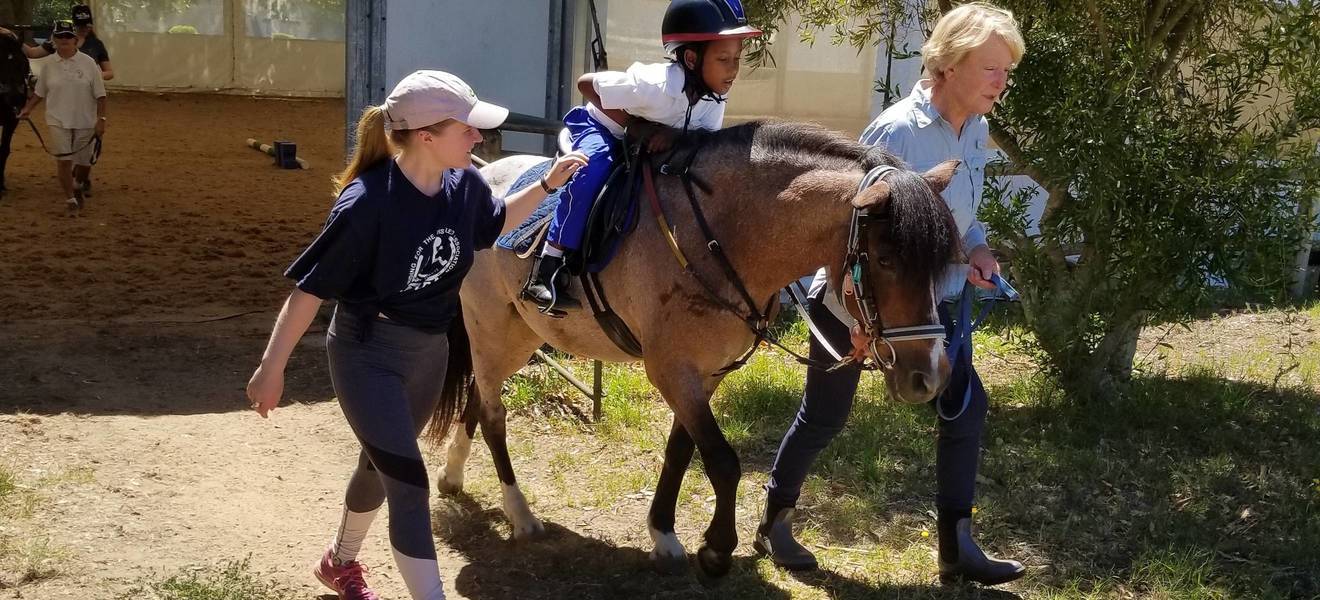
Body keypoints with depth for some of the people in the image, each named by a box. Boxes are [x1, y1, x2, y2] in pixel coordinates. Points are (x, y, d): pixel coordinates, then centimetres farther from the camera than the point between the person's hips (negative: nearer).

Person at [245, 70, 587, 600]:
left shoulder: (464, 185, -11)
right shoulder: (368, 203, -29)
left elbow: (495, 223, 14)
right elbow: (310, 288, -21)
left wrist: (547, 185, 1)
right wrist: (271, 369, -17)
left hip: (430, 351, 7)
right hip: (367, 354, -7)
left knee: (382, 463, 24)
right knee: (408, 482, -10)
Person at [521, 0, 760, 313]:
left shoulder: (715, 94, -19)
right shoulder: (653, 85, -38)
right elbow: (586, 84, -27)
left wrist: (676, 134, -33)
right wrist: (636, 125, -31)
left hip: (655, 145, 7)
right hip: (601, 127, -7)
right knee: (594, 170, -36)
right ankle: (546, 269, -31)